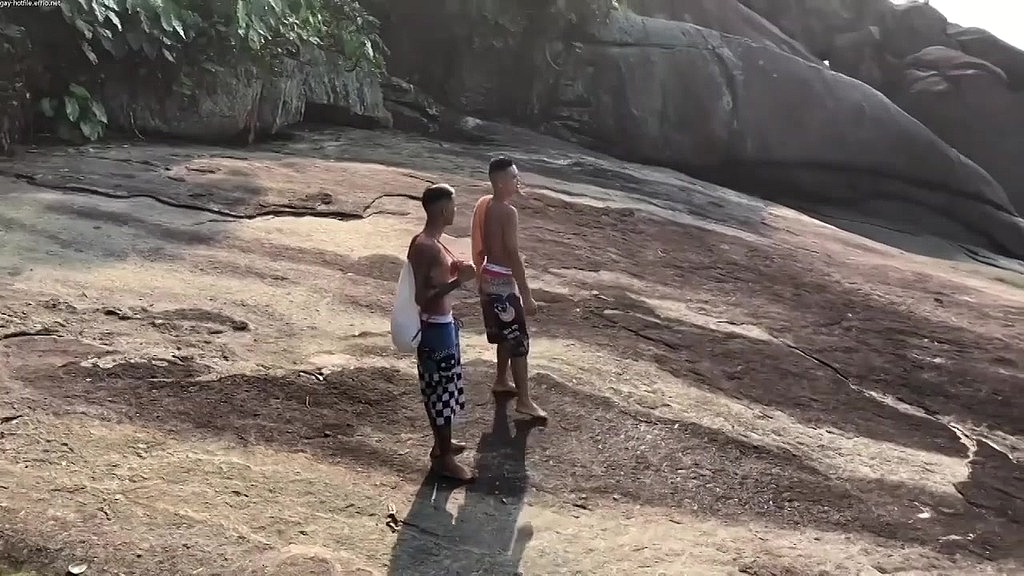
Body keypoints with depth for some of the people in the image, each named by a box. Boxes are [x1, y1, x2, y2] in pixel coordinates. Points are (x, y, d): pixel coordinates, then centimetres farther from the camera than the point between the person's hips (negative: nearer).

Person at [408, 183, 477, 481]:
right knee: (441, 390, 1)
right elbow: (422, 297, -24)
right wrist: (458, 280, -28)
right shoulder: (423, 246, -23)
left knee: (444, 389, 21)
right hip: (435, 328, -10)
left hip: (443, 323, 10)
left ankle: (442, 443, 37)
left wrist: (454, 270, 7)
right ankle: (444, 458, 13)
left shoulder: (433, 241, 8)